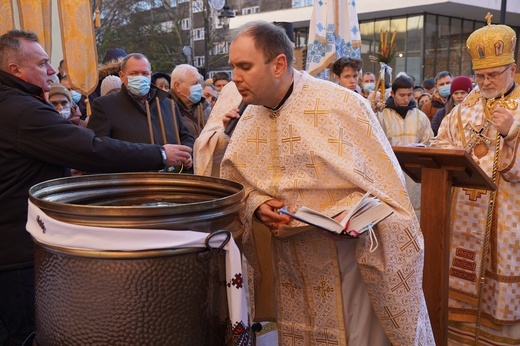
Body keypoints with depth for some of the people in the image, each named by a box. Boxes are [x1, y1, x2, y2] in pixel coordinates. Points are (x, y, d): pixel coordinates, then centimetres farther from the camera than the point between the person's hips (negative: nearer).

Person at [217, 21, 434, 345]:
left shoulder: (343, 105, -16)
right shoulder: (249, 119, 1)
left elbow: (385, 181, -12)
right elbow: (234, 180, 9)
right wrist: (256, 205, -12)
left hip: (350, 254, -4)